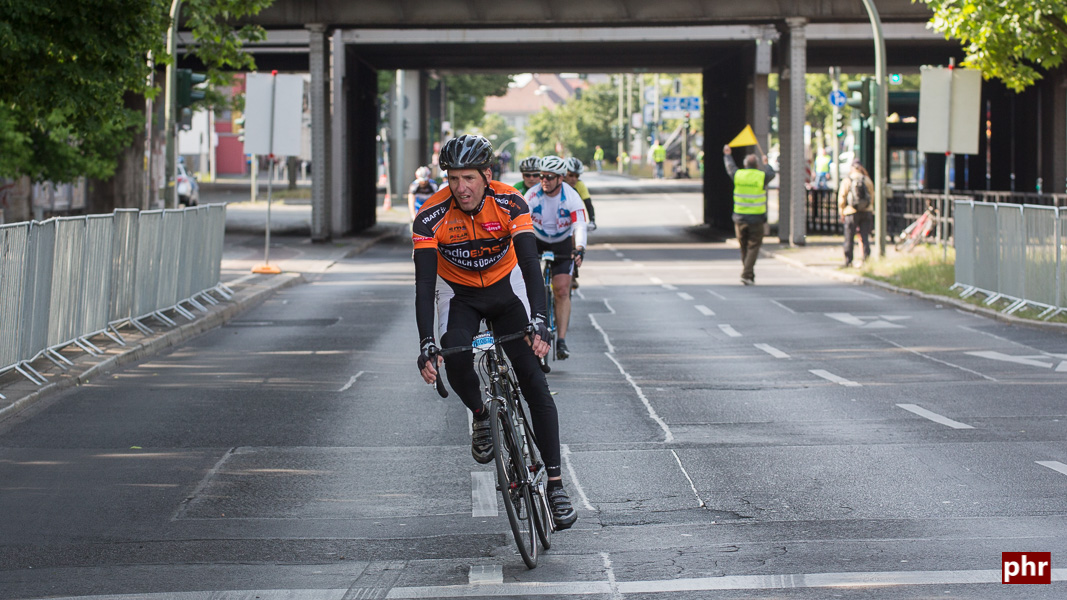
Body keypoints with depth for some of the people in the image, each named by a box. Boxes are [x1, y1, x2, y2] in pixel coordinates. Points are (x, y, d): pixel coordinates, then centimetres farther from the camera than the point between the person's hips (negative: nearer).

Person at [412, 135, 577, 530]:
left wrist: (538, 321, -46)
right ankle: (480, 415, 4)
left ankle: (555, 483, -5)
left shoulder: (509, 203, -25)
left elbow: (530, 263, -31)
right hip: (459, 294, 0)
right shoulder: (432, 216, -26)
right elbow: (424, 282, -29)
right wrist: (426, 346, -39)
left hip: (506, 289, 0)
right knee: (456, 361, -30)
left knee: (535, 383, -10)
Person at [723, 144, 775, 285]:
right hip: (756, 219, -3)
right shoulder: (762, 176, -6)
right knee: (753, 247, -1)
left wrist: (727, 155, 42)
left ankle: (749, 275, 20)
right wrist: (766, 163, 39)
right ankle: (747, 275, -13)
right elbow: (771, 173, 18)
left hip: (740, 218, 3)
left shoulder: (738, 175, 0)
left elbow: (730, 167, 23)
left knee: (744, 247, 14)